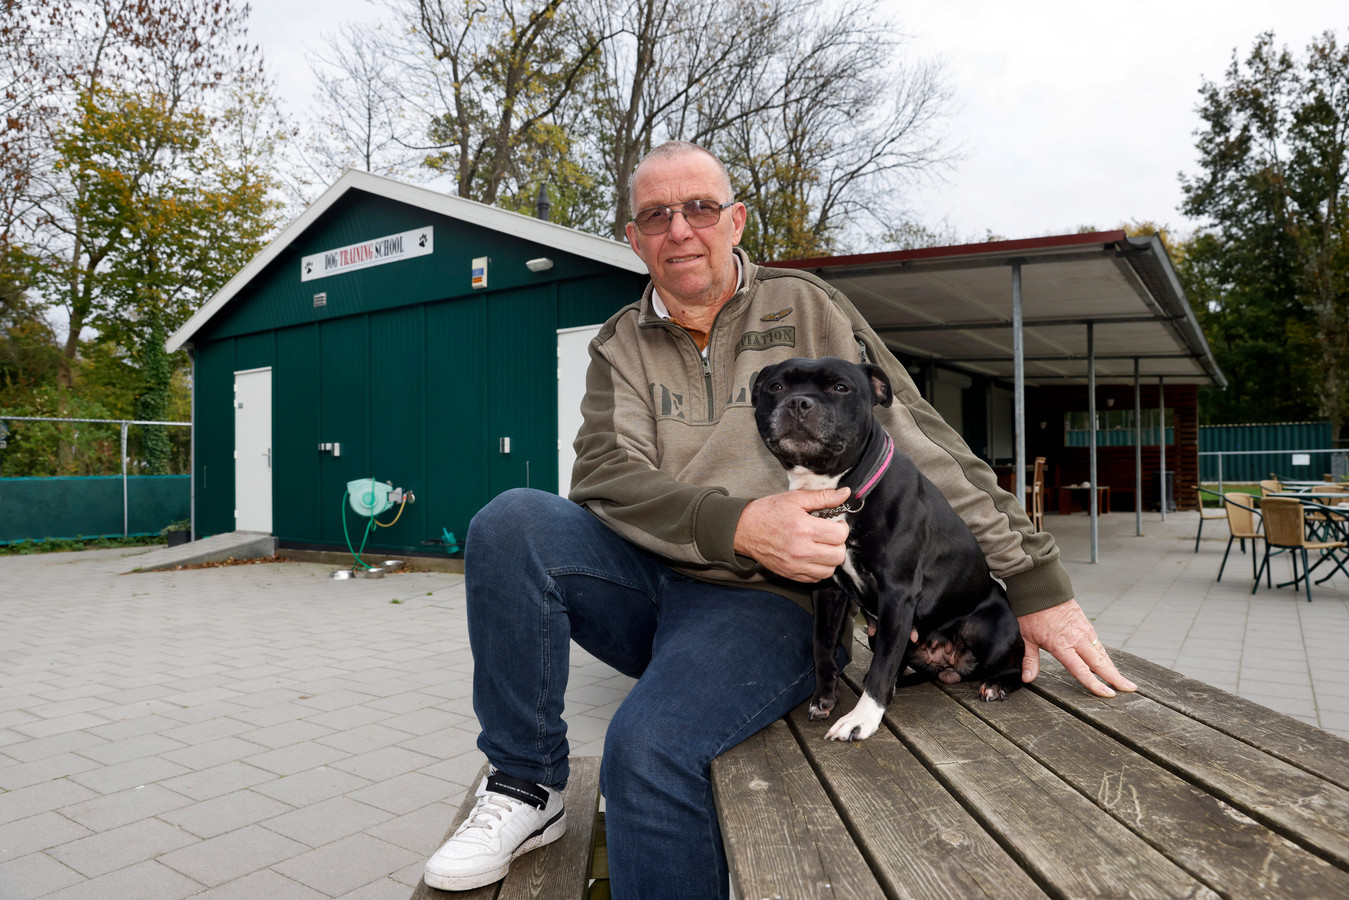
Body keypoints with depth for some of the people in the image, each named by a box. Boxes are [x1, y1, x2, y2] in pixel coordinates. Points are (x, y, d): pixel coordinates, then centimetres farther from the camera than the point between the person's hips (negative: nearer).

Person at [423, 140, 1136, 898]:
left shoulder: (806, 310, 5)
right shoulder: (621, 344, 10)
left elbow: (925, 445, 1)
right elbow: (604, 474, -6)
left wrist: (1038, 585, -3)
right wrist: (737, 523, -24)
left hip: (762, 600, -3)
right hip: (647, 581, 4)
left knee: (650, 750, -30)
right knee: (514, 522, -21)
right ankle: (529, 787, -7)